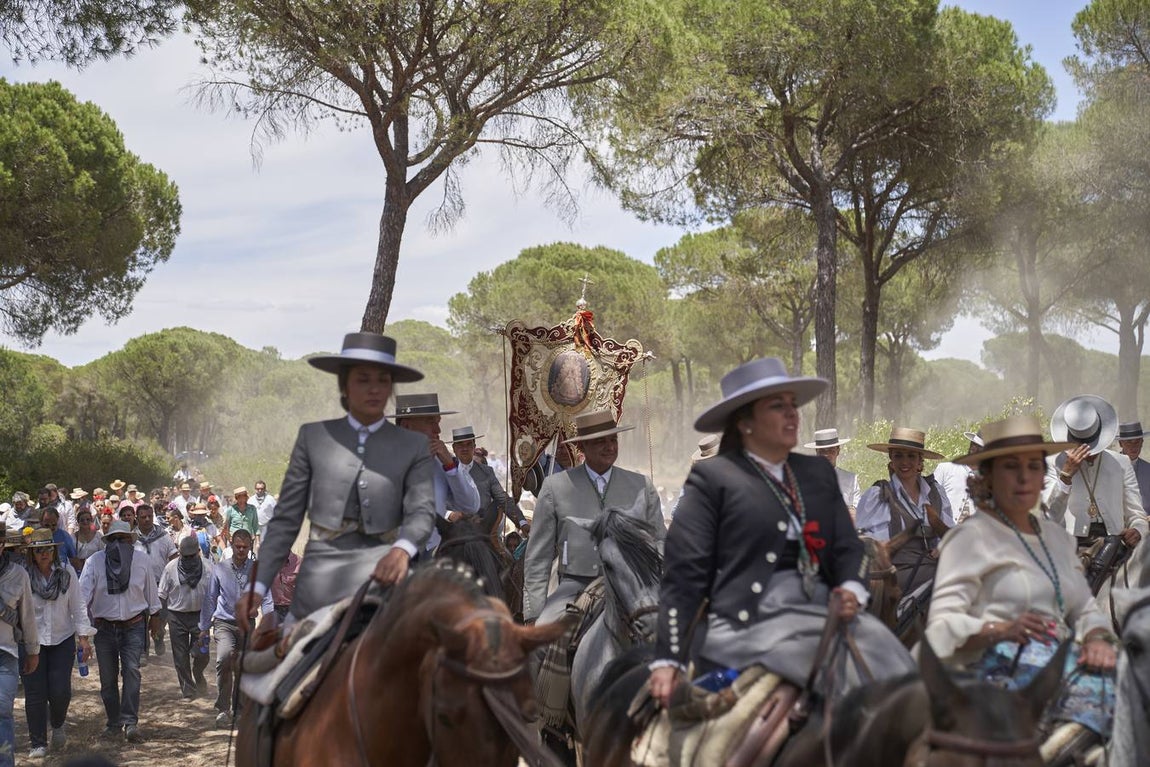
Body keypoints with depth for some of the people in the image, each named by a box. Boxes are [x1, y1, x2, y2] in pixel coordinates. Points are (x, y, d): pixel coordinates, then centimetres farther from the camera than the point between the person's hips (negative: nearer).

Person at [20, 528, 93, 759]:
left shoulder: (67, 573, -1)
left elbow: (77, 607, 4)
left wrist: (84, 637, 1)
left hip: (62, 639, 1)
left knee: (60, 691, -4)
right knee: (35, 694, -1)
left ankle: (58, 724, 27)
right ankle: (38, 743, 11)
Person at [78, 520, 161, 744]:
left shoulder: (140, 560, -1)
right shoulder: (94, 561, -6)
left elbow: (150, 589, 12)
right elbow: (83, 592, -9)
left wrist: (154, 615, 20)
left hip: (133, 626, -1)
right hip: (104, 627, 1)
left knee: (132, 671, -16)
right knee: (108, 677, 6)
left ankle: (130, 722, -17)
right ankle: (114, 723, 19)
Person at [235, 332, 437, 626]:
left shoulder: (414, 446, 10)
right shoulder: (313, 437, 11)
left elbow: (422, 509, -3)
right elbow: (286, 519, 10)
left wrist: (402, 549, -26)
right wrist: (258, 586, 1)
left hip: (381, 566, 0)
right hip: (323, 567, 1)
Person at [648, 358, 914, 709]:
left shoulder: (818, 472, 21)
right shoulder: (711, 478, 4)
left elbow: (847, 545, 18)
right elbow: (684, 575, -1)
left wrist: (851, 589, -6)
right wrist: (668, 660, -9)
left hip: (822, 611, 5)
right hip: (745, 623, -5)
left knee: (880, 646, -22)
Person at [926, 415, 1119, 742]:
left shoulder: (1056, 535, 25)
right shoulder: (970, 537, 3)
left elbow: (1085, 609, 21)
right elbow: (942, 624, -5)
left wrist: (1097, 639, -3)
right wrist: (1002, 630, -23)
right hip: (1000, 667, -6)